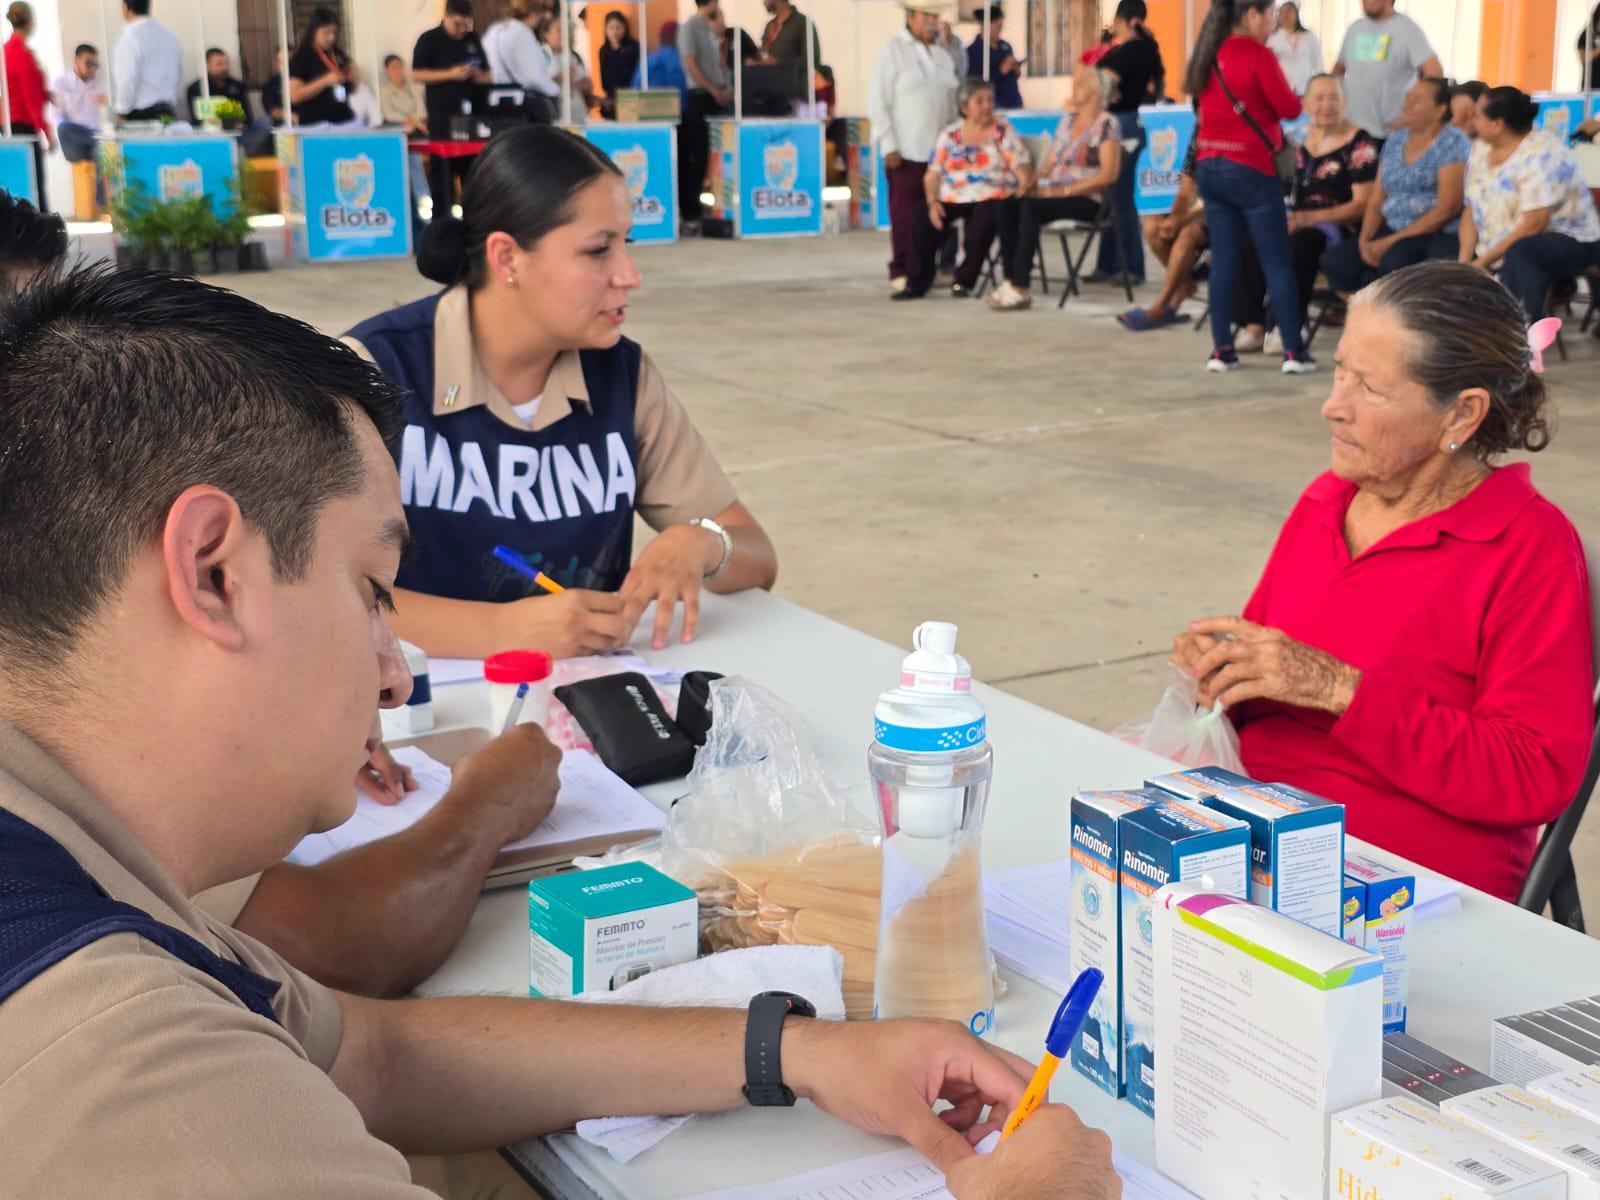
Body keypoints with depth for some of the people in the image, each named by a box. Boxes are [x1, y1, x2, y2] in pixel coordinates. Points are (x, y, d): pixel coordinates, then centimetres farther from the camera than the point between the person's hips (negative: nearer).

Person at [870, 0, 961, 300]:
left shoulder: (942, 56, 16)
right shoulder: (892, 51, -1)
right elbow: (878, 103, -6)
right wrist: (889, 147, -11)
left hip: (939, 151, 5)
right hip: (907, 152, -5)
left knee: (933, 218, 2)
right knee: (905, 217, -5)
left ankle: (924, 276, 9)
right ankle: (901, 276, 1)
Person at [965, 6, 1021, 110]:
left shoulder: (1006, 46, 12)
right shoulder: (973, 51, -6)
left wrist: (1016, 71, -2)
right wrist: (1001, 70, -18)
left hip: (1013, 101, 6)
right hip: (994, 103, -6)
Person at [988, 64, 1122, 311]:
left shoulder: (1107, 124, -4)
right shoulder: (1068, 119, 19)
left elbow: (1108, 174, -13)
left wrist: (1065, 191, -18)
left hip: (1086, 199, -7)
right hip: (1055, 191, 7)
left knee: (1031, 207, -32)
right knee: (1008, 205, -21)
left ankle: (1020, 288, -32)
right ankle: (1012, 279, -24)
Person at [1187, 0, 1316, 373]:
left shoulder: (1208, 58, 9)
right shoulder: (1258, 55, -12)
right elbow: (1289, 108, -10)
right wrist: (1295, 97, 10)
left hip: (1209, 167, 7)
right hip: (1250, 170, -6)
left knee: (1224, 260, 8)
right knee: (1277, 262, 0)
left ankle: (1222, 350, 7)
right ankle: (1294, 351, 0)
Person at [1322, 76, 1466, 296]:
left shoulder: (1451, 142, -5)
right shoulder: (1395, 141, 15)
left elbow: (1447, 209, -13)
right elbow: (1376, 200, 13)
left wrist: (1391, 241, -16)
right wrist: (1365, 240, -7)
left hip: (1438, 235, -7)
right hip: (1391, 230, 7)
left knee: (1394, 263, -36)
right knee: (1334, 261, -15)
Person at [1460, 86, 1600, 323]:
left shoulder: (1540, 155, -20)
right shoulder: (1481, 149, 4)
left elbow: (1533, 224, -26)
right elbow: (1472, 210, 4)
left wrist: (1484, 261, -25)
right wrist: (1465, 260, -11)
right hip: (1501, 252, 8)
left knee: (1520, 253, -41)